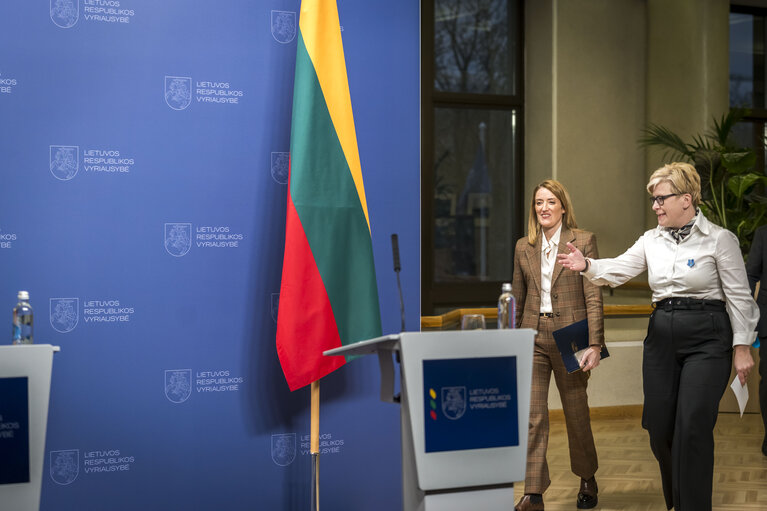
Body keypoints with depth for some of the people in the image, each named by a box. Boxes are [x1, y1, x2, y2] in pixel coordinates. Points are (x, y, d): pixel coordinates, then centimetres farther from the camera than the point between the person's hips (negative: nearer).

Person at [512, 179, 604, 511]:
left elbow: (593, 296, -6)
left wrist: (594, 344, -12)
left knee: (576, 414, 10)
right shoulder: (523, 247, 9)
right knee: (531, 415, -5)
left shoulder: (583, 241, -2)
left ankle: (587, 481, 32)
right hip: (532, 338, 3)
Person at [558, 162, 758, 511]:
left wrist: (742, 347, -7)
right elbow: (619, 270, -4)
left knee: (692, 427, -12)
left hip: (707, 340, -5)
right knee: (659, 428, 6)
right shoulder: (652, 241, 9)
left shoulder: (719, 239, -4)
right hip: (662, 338, 5)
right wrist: (587, 266, -23)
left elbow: (738, 297, -3)